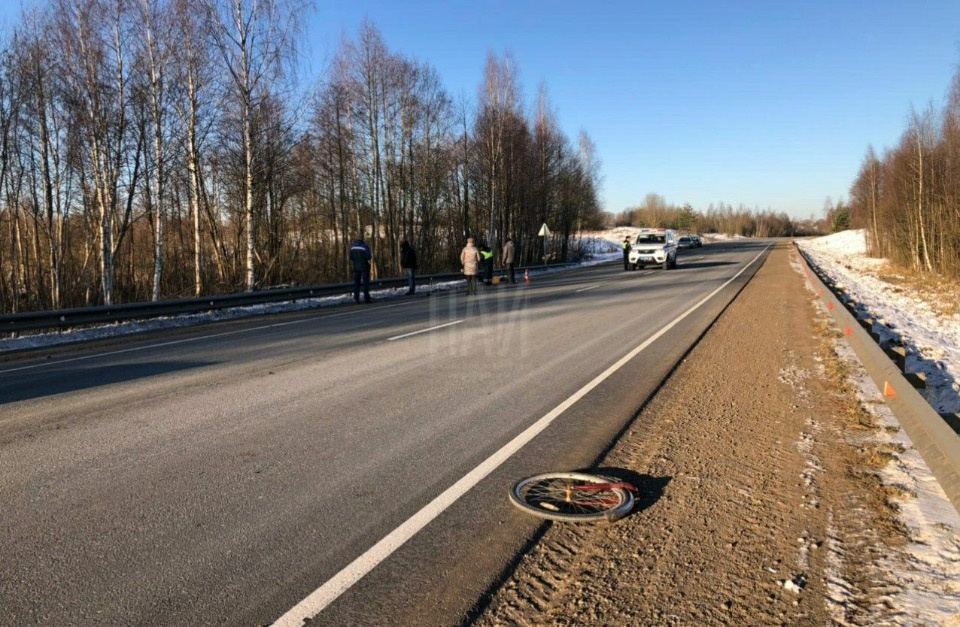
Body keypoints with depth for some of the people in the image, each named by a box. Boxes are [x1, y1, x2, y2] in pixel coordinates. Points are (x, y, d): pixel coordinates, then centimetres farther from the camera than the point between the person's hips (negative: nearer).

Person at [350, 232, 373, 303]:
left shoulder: (352, 247, 2)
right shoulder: (365, 246, -13)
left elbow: (351, 257, 5)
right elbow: (368, 256, -17)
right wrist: (371, 256, 4)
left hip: (356, 267, 4)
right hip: (364, 267, -4)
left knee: (356, 282, 10)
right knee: (366, 282, 2)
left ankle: (356, 297, 4)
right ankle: (366, 298, 1)